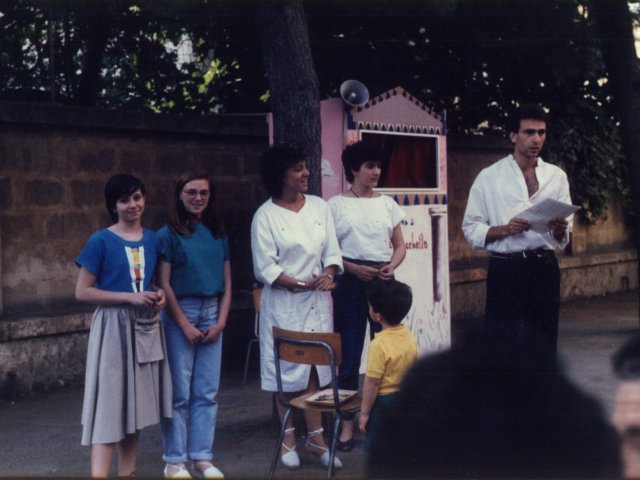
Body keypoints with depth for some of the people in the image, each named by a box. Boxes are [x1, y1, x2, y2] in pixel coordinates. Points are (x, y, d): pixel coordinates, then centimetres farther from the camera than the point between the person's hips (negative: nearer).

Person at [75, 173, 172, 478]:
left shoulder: (152, 240, 7)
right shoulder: (101, 241, -8)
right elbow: (82, 292, -10)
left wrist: (159, 294, -2)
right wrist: (130, 297, -17)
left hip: (146, 327, 5)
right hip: (113, 327, -5)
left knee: (136, 404, 10)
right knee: (109, 403, -10)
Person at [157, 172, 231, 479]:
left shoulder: (218, 234, 9)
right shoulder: (168, 235, -5)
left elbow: (227, 283, 10)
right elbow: (164, 285, -9)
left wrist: (220, 321, 0)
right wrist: (185, 325, -11)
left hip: (212, 314, 5)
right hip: (179, 314, -4)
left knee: (207, 392, 7)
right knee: (179, 392, -1)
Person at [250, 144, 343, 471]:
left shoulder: (319, 206, 7)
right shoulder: (265, 215, -7)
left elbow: (332, 251, 7)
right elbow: (265, 267, -11)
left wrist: (328, 274, -13)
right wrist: (300, 284, -19)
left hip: (318, 300, 4)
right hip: (284, 302, -4)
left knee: (315, 366, 7)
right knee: (286, 369, 2)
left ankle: (315, 436, 15)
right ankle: (288, 439, 14)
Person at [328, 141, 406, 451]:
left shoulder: (387, 204, 9)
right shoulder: (336, 205, -1)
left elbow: (399, 245, 12)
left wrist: (391, 266, -8)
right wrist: (354, 268, -16)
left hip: (383, 281, 3)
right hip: (351, 282, -3)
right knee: (349, 352, 0)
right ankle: (347, 423, 8)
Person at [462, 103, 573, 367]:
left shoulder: (556, 176, 8)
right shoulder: (489, 177, -1)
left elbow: (563, 238, 9)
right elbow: (471, 229, -1)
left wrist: (559, 229, -15)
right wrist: (505, 229, -18)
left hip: (544, 268, 3)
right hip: (506, 269, -3)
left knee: (543, 345, 9)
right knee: (501, 346, -1)